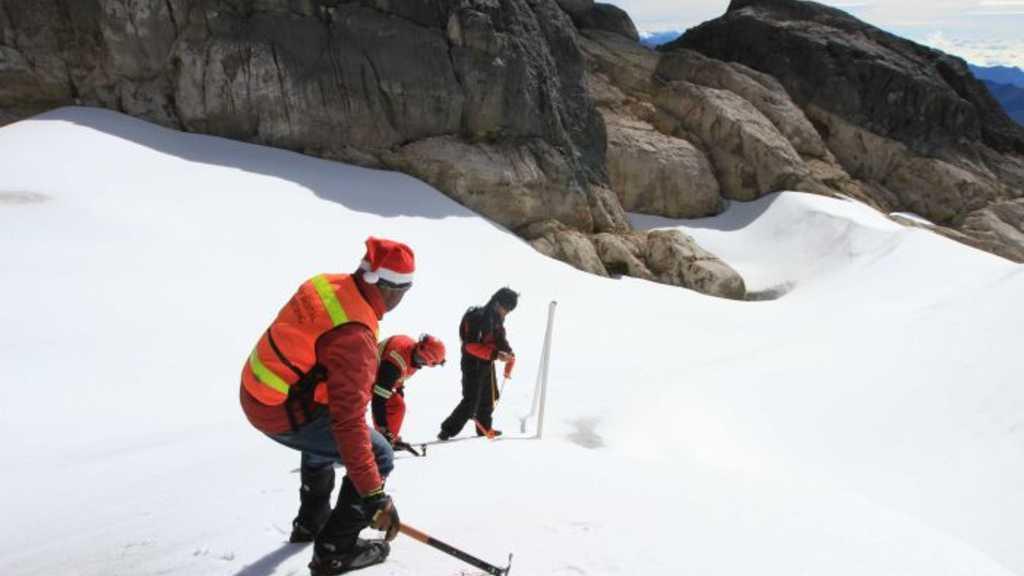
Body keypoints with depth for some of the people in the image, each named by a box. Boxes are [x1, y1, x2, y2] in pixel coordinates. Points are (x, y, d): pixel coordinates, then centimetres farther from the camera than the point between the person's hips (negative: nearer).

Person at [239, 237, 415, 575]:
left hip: (255, 391, 9)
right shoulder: (354, 336, -31)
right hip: (283, 412, -9)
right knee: (379, 457, 0)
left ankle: (311, 522, 51)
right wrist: (374, 497, -28)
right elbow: (349, 422, -33)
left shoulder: (327, 284, -7)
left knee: (326, 437, 36)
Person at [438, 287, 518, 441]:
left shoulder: (497, 319, 6)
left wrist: (509, 353, -3)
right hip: (473, 364, -9)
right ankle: (447, 431, 0)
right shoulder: (477, 317, -22)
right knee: (471, 402, -10)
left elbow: (500, 340, 16)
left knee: (488, 398, 19)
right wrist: (494, 354, -35)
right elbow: (471, 345, -28)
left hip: (487, 364, 9)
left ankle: (484, 428, 36)